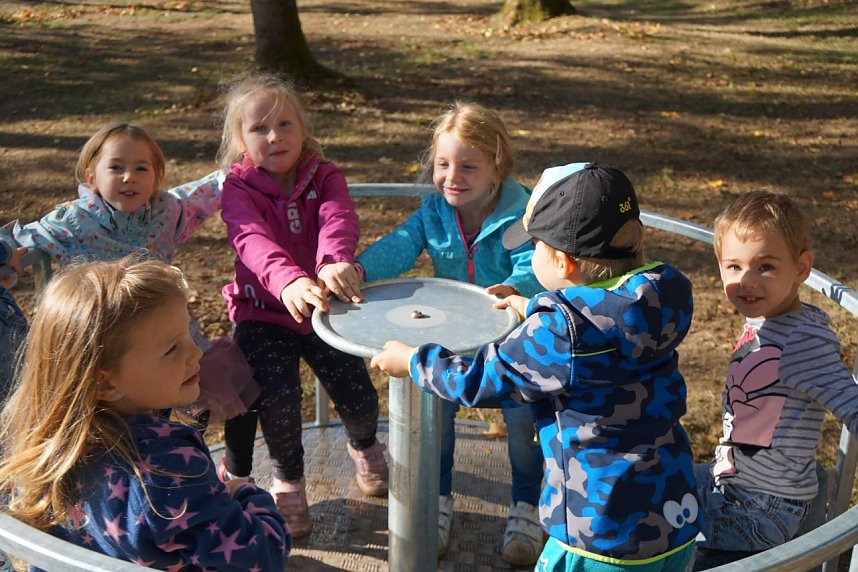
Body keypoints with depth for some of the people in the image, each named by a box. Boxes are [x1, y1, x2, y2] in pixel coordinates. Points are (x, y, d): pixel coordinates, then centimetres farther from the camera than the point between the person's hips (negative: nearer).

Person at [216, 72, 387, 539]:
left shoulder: (325, 177, -2)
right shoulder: (239, 189, -9)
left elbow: (338, 220, -25)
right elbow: (254, 242, -29)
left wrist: (336, 262, -49)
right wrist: (288, 281, -51)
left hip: (325, 310, 2)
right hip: (264, 315, -2)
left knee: (359, 398, -5)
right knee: (278, 398, -21)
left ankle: (363, 444, 35)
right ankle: (287, 477, 11)